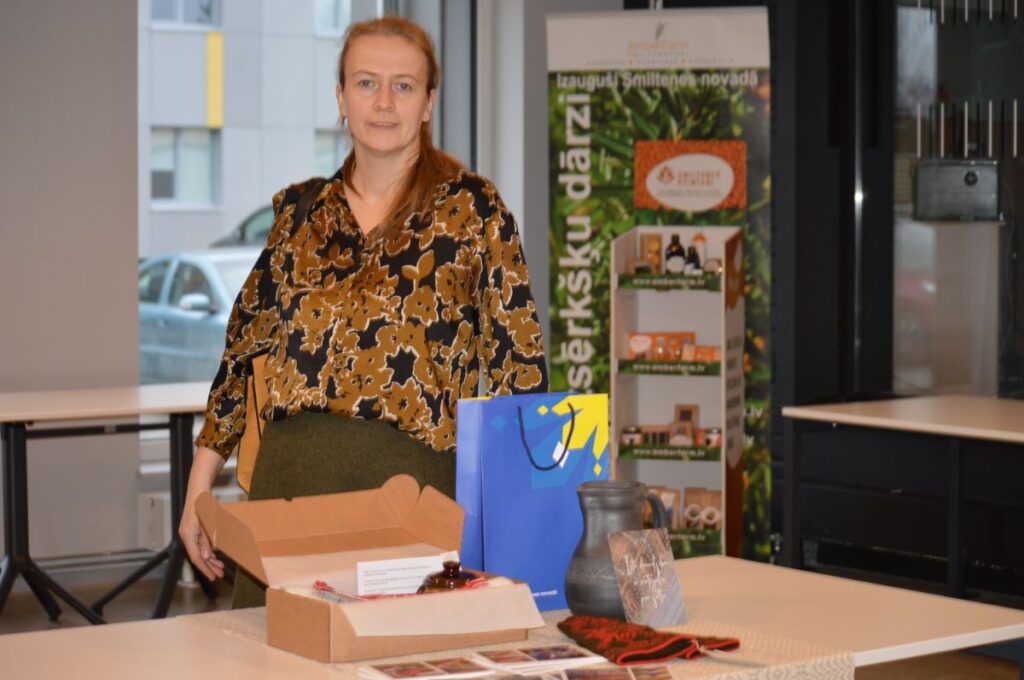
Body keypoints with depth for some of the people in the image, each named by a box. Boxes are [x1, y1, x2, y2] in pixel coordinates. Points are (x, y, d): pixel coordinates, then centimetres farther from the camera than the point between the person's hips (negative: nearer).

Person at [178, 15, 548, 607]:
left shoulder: (471, 209, 0)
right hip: (288, 476, 3)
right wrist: (199, 490, 12)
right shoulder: (300, 210, 11)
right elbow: (246, 344, 15)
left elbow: (518, 359, -1)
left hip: (410, 479, -3)